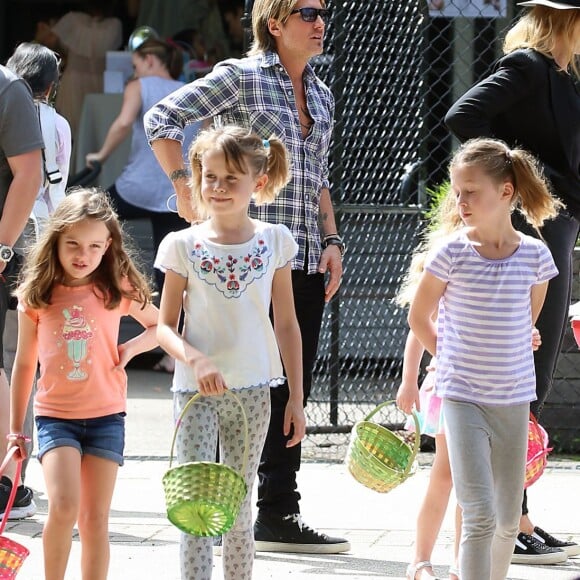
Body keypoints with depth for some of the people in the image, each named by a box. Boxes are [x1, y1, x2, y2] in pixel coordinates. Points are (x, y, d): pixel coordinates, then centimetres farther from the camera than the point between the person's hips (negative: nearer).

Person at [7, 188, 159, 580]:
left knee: (95, 518, 2)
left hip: (106, 416, 1)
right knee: (64, 505, -19)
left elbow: (159, 326, 15)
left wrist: (132, 347, -7)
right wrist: (15, 429, 11)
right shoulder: (37, 297, -1)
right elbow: (25, 363, 8)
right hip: (54, 415, -1)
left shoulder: (117, 291, -1)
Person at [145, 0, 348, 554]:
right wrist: (184, 188, -12)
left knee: (291, 390, 7)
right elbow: (161, 119, -6)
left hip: (306, 264, 7)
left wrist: (332, 242, 13)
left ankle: (278, 514, 12)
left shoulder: (321, 95, 17)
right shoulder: (240, 77, -4)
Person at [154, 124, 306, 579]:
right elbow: (166, 326, -1)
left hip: (253, 390, 2)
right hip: (195, 389, -2)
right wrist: (196, 360, -21)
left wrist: (296, 399, 7)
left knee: (239, 507, 10)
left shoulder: (274, 241, 2)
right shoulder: (184, 246, -3)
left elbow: (287, 324, 7)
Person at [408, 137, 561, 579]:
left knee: (508, 521, 10)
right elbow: (419, 317, 5)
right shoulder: (452, 254, -8)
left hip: (514, 399, 3)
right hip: (462, 397, -3)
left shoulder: (536, 256, -2)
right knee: (481, 516, -13)